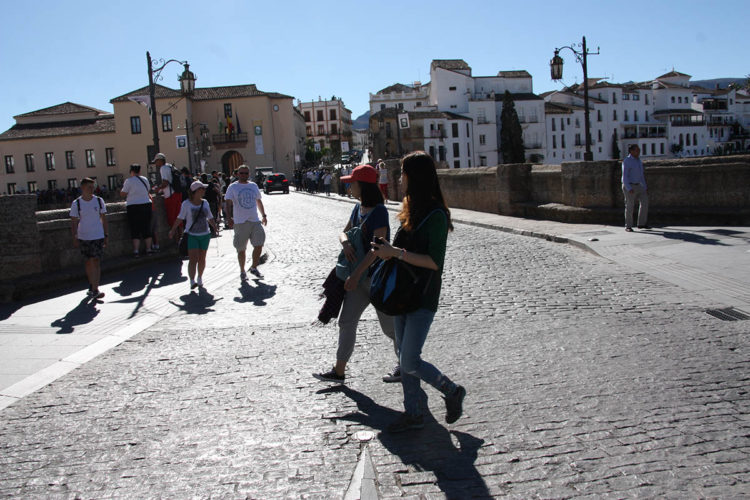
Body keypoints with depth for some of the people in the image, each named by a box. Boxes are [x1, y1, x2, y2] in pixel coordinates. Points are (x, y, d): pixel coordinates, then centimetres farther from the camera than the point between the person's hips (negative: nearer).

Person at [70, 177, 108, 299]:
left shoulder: (99, 201, 1)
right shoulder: (76, 203, -2)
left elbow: (104, 219, 8)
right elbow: (73, 222, 1)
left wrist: (106, 235, 6)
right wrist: (75, 238, -4)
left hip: (98, 236, 0)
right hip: (83, 237, 1)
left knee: (96, 262, -6)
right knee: (89, 262, 10)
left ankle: (95, 289, -5)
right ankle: (92, 286, 25)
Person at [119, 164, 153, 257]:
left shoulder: (129, 181, -7)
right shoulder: (145, 179, 8)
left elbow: (122, 194, -4)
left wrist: (123, 187, 13)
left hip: (133, 207, -4)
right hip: (146, 205, 4)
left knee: (135, 230, 0)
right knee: (147, 228, 11)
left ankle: (136, 250, -6)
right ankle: (148, 248, 12)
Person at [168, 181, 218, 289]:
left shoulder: (205, 203, 7)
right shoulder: (186, 204, -5)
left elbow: (210, 218, 16)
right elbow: (180, 218, 1)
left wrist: (215, 228, 12)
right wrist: (173, 230, 1)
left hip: (205, 235, 4)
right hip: (192, 235, -4)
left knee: (202, 259, 9)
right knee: (193, 259, -12)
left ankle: (200, 279, 25)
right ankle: (192, 281, -12)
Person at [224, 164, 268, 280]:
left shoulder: (254, 186, 13)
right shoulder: (232, 187, -1)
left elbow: (259, 201, 23)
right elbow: (228, 204, -9)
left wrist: (263, 215, 20)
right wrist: (229, 218, -21)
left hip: (255, 221, 4)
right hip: (240, 222, -4)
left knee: (259, 245, -2)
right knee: (241, 249, 3)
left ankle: (254, 267, 16)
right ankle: (242, 271, 18)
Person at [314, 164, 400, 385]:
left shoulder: (379, 211, -19)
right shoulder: (358, 208, 7)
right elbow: (344, 232, 12)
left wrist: (356, 273, -28)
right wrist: (345, 242, -13)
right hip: (360, 276, 8)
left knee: (390, 326, 5)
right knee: (346, 321, 8)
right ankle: (339, 371, 17)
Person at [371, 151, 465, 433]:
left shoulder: (436, 215, -18)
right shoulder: (412, 210, 10)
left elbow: (434, 262, -22)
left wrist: (396, 252, -22)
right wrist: (388, 250, 1)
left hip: (423, 297, -9)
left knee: (410, 362, -7)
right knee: (404, 355, 13)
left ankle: (452, 392, 17)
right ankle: (413, 414, 25)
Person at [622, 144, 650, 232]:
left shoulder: (638, 160, 13)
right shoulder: (627, 161, -12)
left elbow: (641, 175, 18)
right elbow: (624, 176, -17)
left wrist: (645, 187, 13)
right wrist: (629, 189, -25)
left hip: (638, 186, 7)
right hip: (629, 186, -7)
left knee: (644, 201, -3)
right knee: (630, 206, -4)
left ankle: (641, 224, 3)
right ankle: (628, 226, 7)